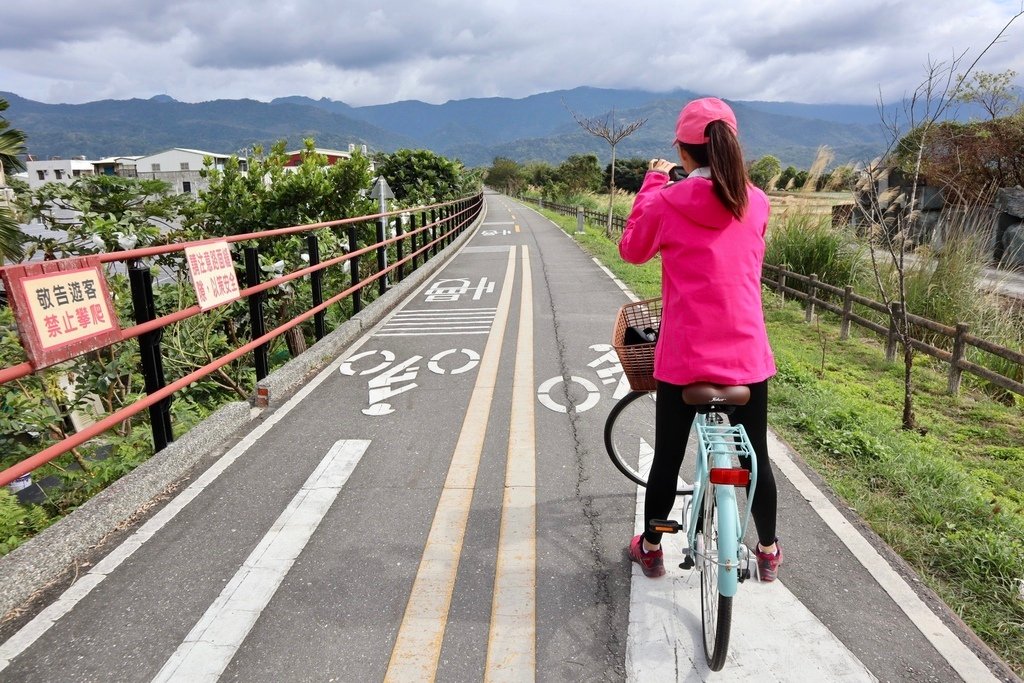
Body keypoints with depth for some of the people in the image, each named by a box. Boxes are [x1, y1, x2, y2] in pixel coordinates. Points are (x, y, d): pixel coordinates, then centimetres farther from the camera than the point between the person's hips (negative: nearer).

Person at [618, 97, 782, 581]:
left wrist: (653, 182, 12)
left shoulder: (666, 203, -9)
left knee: (667, 458, 15)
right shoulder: (756, 202, 0)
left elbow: (632, 250, 8)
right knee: (756, 457, 20)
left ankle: (650, 548, 34)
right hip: (747, 356, 3)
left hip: (683, 357, -2)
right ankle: (768, 551, 39)